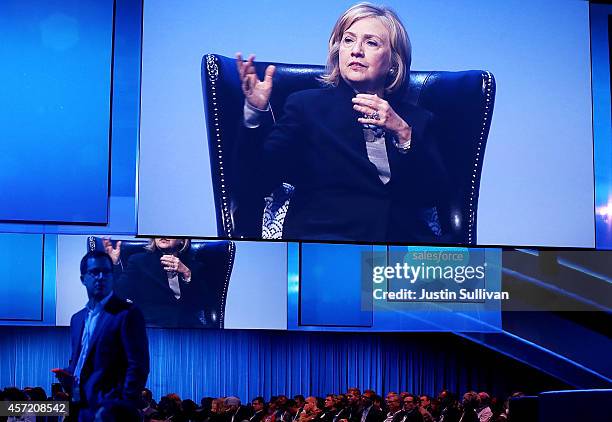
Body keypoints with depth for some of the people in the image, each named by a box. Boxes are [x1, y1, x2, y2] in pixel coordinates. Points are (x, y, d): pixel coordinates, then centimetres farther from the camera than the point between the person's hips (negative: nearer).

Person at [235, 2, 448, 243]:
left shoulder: (418, 120, 19)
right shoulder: (307, 105, 12)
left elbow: (434, 193, 4)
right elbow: (261, 179, 0)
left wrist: (403, 133, -8)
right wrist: (256, 113, -15)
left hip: (403, 237, 3)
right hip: (324, 234, -3)